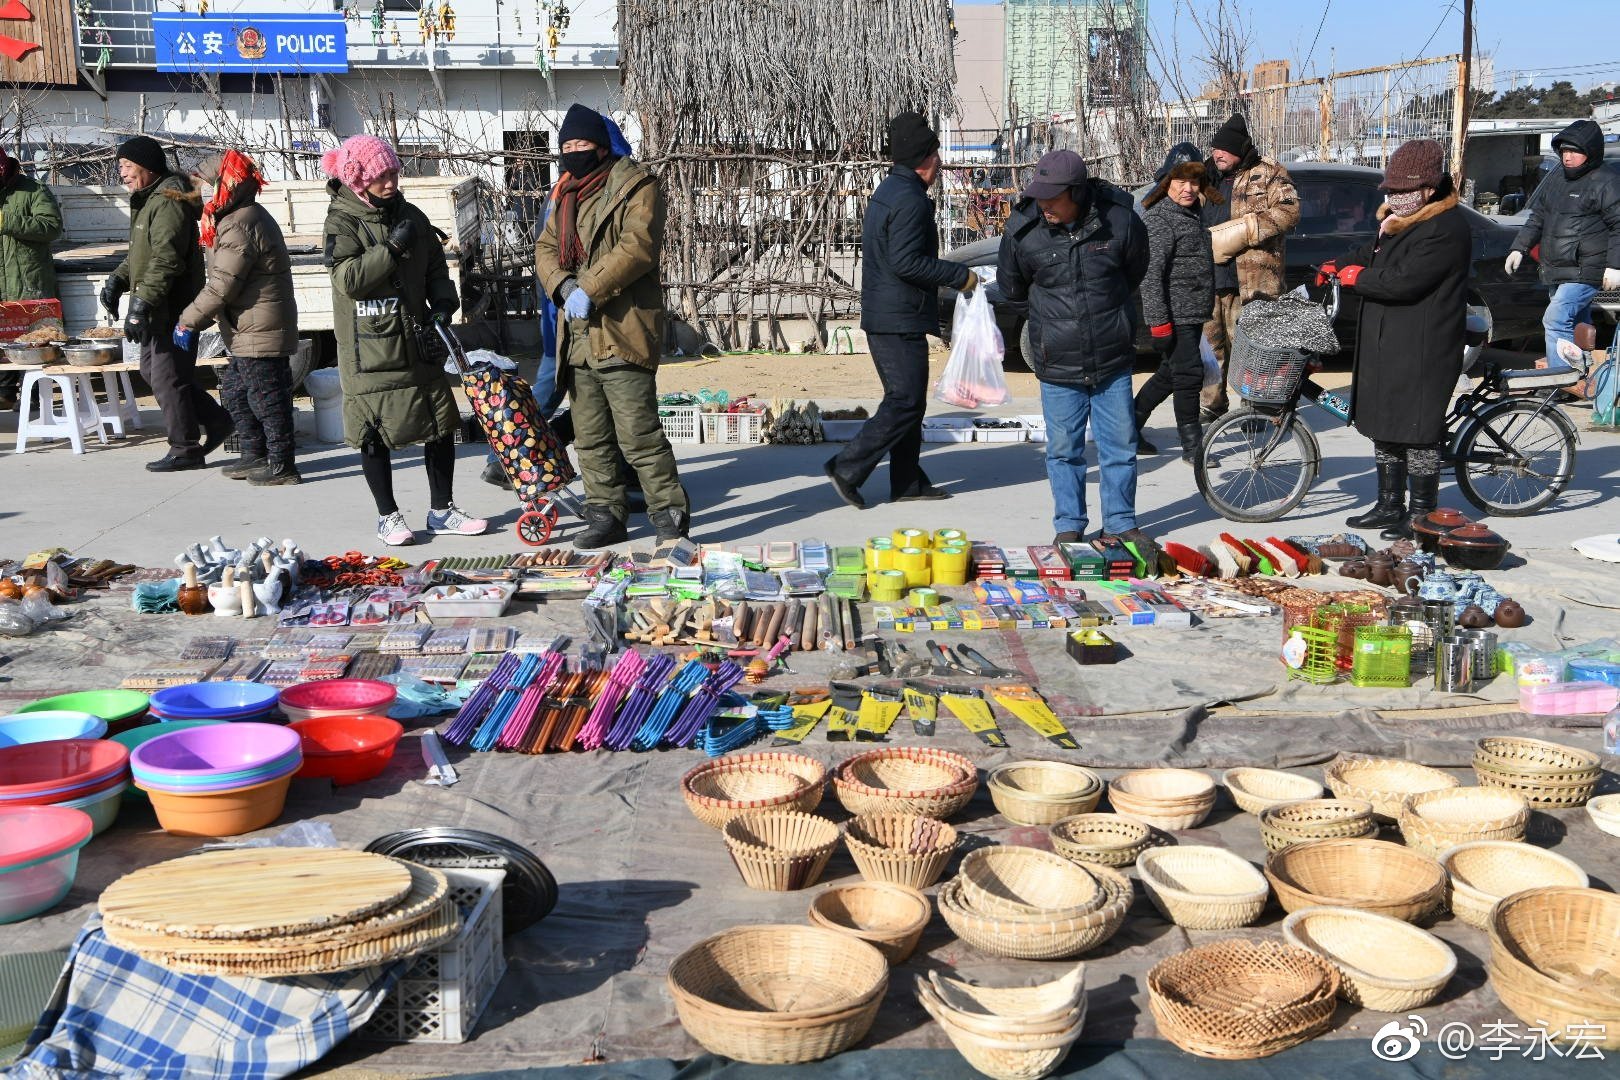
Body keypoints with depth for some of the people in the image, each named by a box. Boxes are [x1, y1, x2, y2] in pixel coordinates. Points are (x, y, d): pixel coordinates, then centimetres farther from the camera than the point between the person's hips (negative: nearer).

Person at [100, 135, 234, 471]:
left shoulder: (168, 201, -17)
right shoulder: (147, 200, 16)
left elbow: (166, 260, -27)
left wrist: (141, 303, -30)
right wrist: (118, 280, 9)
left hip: (173, 307, -11)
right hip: (159, 309, 11)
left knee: (168, 378, -4)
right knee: (152, 371, 16)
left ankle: (185, 449, 6)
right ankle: (217, 421, 21)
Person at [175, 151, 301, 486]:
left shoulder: (240, 226, -19)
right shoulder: (246, 218, 15)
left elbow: (221, 286, -21)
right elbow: (221, 282, 19)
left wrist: (188, 321, -12)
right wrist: (198, 320, 15)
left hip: (258, 332, -11)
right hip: (248, 333, 11)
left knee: (266, 395, -3)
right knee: (234, 389, 18)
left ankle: (281, 465, 4)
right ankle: (255, 455, 27)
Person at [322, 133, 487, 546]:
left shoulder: (411, 216, 10)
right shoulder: (342, 221, -7)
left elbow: (436, 268, 16)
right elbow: (348, 277, -19)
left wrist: (443, 301, -3)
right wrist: (394, 248, -19)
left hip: (418, 345, 5)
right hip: (370, 351, -5)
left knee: (440, 424, 8)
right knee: (375, 434, 2)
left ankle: (442, 510, 21)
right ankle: (388, 517, 16)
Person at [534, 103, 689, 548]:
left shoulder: (636, 186, -4)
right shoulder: (567, 194, 20)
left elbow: (638, 246, -18)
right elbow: (546, 247, 15)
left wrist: (590, 291, -20)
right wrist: (563, 285, -7)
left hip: (621, 331, -8)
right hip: (578, 335, 8)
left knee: (639, 436, -10)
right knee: (590, 439, 12)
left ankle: (670, 515, 2)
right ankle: (607, 515, 23)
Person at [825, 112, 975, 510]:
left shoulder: (888, 191, 16)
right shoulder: (910, 200, -16)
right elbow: (906, 262, -24)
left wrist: (950, 276, 23)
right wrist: (960, 276, -16)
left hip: (882, 316, 11)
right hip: (900, 319, -11)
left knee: (907, 399, 14)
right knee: (905, 401, -7)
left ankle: (909, 481, 19)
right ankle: (847, 468, -7)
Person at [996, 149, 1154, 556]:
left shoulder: (1120, 221, -11)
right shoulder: (1022, 228, -10)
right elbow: (1011, 286, 9)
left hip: (1113, 359, 0)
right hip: (1057, 365, 0)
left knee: (1120, 446, 9)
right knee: (1063, 449, 8)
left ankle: (1120, 523, 23)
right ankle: (1069, 526, 22)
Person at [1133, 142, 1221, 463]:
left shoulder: (1192, 213, 14)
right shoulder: (1158, 219, -16)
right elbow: (1150, 274, -22)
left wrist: (1204, 308, 24)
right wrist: (1158, 322, -26)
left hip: (1193, 315, 10)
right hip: (1174, 316, -9)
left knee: (1169, 374, 16)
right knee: (1189, 375, -6)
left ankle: (1129, 429, 28)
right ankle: (1192, 446, 4)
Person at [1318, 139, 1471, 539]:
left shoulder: (1446, 229, -18)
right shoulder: (1399, 220, 14)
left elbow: (1403, 281, -26)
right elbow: (1370, 253, 26)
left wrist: (1353, 276, -12)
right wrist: (1334, 268, 6)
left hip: (1422, 352, -10)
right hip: (1385, 346, 10)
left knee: (1418, 431, -3)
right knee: (1384, 428, 15)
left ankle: (1422, 513, 7)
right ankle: (1389, 506, 26)